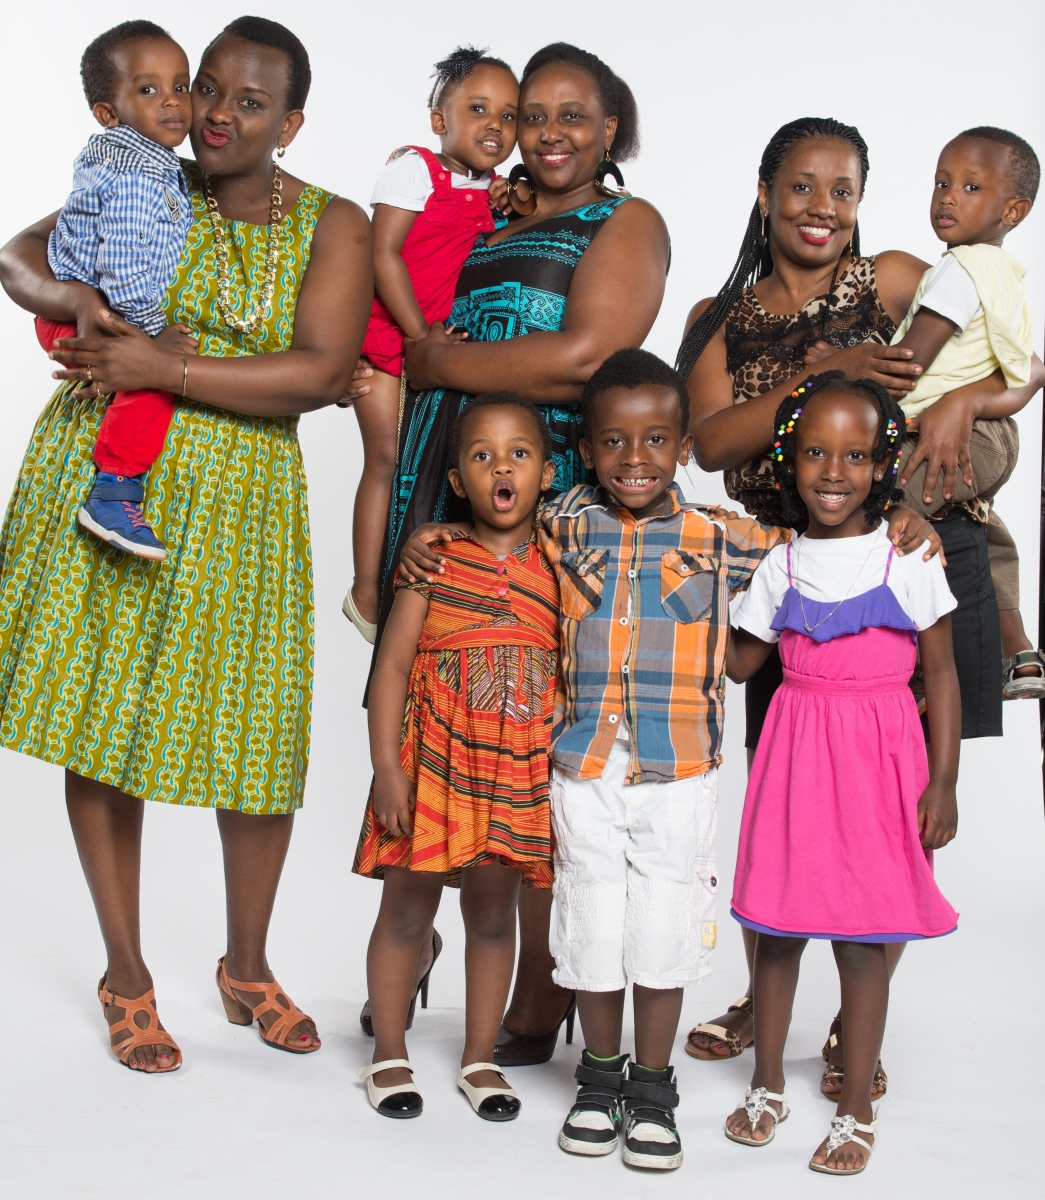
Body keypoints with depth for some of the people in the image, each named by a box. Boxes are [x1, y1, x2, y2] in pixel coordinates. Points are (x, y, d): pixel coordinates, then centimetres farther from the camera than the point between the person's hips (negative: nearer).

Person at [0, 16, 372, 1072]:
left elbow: (322, 374, -13)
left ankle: (247, 963, 26)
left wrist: (167, 369, -18)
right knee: (100, 715, 3)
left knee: (256, 729, 2)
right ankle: (126, 973, 21)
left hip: (237, 499, -1)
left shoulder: (331, 226, -1)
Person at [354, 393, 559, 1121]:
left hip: (516, 774, 2)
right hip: (431, 763, -2)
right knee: (408, 910, 8)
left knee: (494, 915, 13)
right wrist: (387, 768, -10)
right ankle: (389, 1056, 25)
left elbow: (573, 674, 7)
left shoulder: (558, 572, 2)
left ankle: (481, 1059, 28)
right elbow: (392, 665, -5)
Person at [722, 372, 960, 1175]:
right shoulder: (780, 566, 5)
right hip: (795, 754, 3)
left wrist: (943, 783, -5)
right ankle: (768, 1086, 30)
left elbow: (942, 672, -1)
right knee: (777, 928, 11)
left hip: (878, 758, -3)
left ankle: (857, 1111, 19)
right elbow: (739, 662, 11)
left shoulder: (908, 558, -4)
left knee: (863, 941, 4)